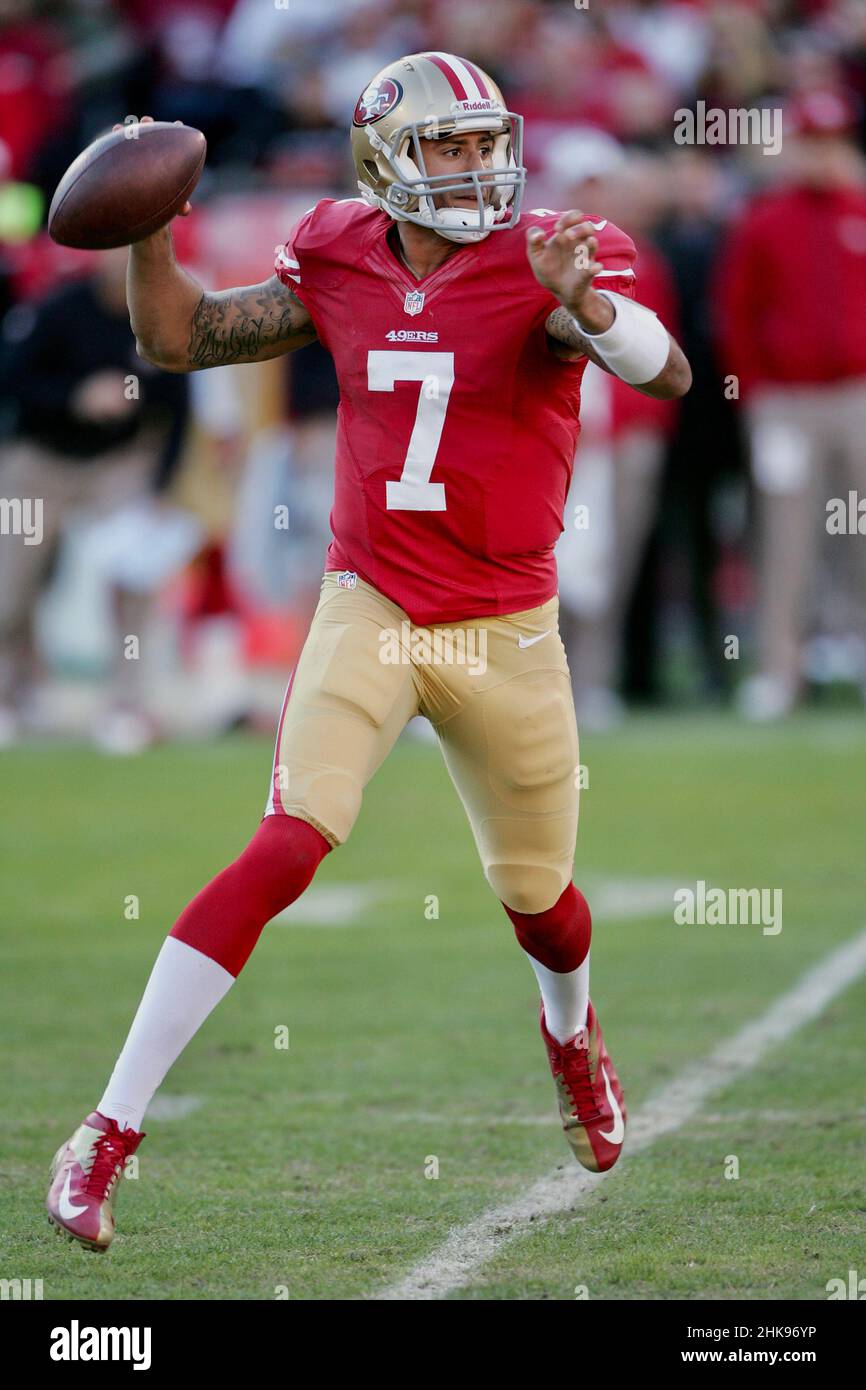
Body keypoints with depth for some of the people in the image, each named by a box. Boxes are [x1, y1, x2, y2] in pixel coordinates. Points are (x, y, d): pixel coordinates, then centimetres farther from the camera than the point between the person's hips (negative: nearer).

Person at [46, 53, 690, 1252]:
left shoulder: (547, 263, -9)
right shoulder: (343, 268, 0)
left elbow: (665, 374, -25)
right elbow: (181, 340, 8)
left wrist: (586, 306, -44)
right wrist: (148, 238, -9)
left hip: (506, 633, 0)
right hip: (369, 613, 0)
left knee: (537, 893, 14)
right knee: (284, 851, -18)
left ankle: (573, 1030, 53)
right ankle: (110, 1132, -17)